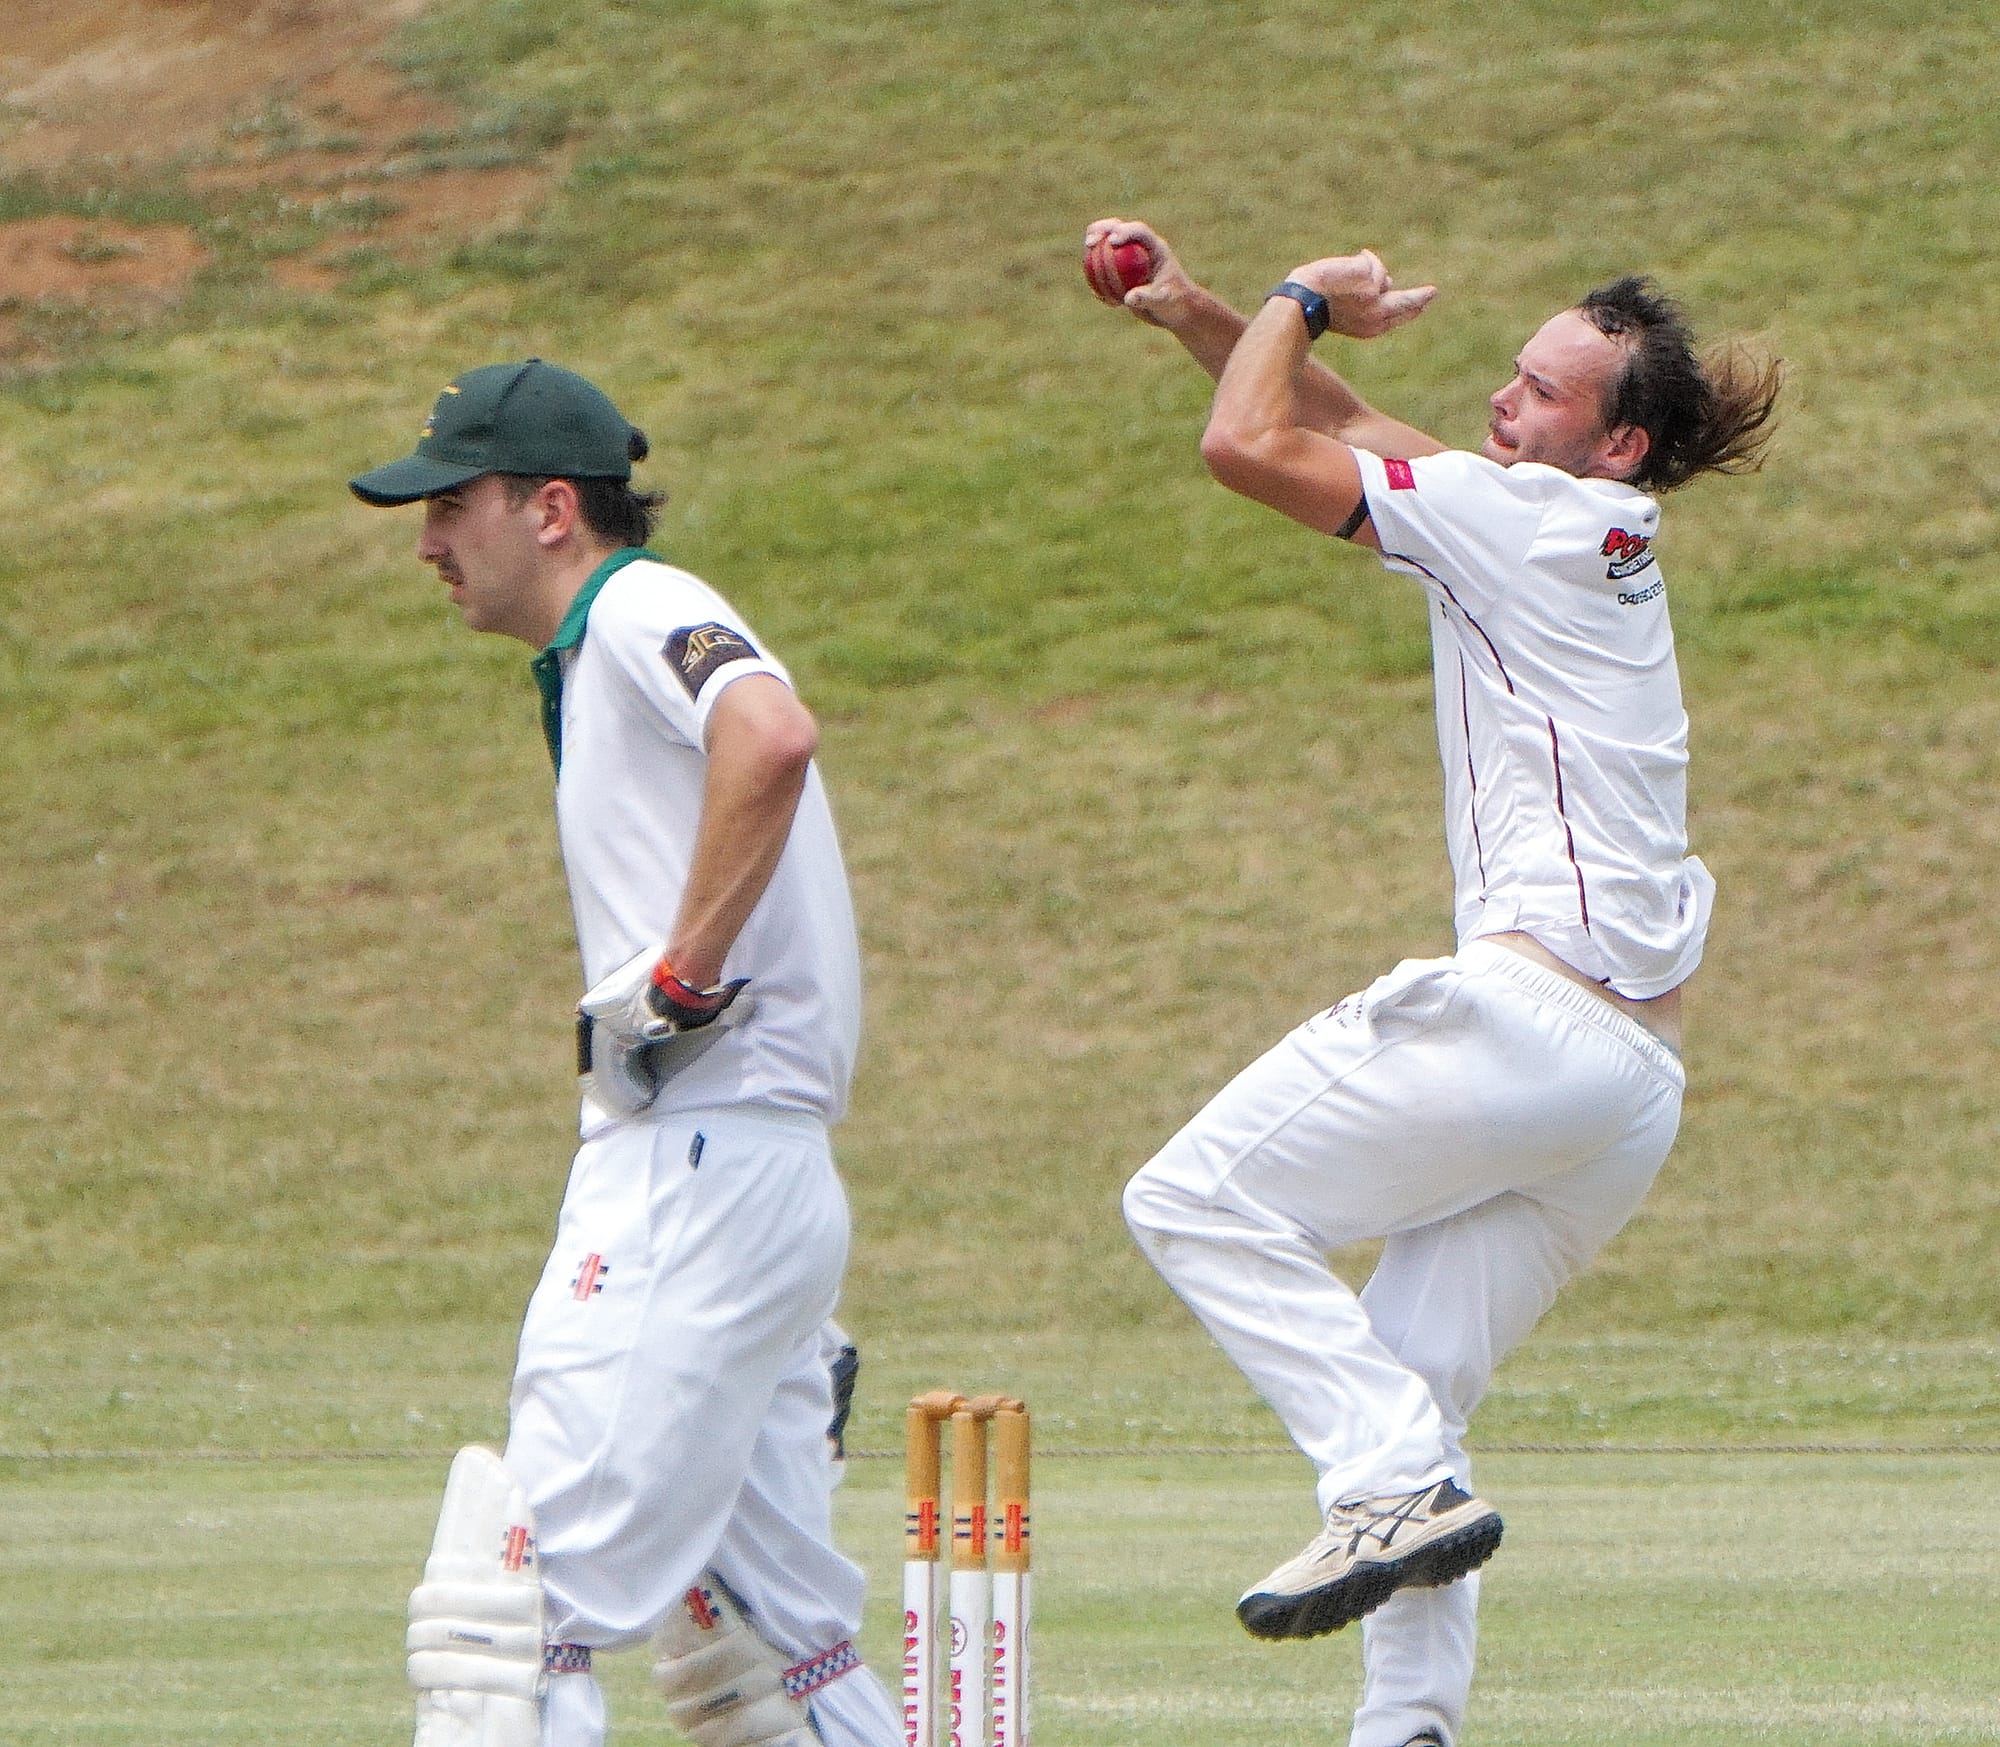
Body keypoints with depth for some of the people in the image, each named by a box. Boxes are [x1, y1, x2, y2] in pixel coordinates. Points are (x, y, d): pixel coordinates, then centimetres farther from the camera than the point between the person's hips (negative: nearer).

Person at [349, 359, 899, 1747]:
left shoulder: (643, 613, -7)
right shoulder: (599, 659, 23)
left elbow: (774, 735, -31)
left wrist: (680, 970, -24)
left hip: (700, 1166, -11)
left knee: (518, 1606, -14)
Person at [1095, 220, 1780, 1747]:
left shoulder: (1537, 515, -7)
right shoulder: (1598, 538, 20)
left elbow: (1251, 446, -8)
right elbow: (1352, 433, 30)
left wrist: (1298, 302, 9)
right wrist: (1196, 311, 22)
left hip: (1530, 1017, -10)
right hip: (1639, 1089, 10)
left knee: (1197, 1202, -3)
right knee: (1410, 1381, 10)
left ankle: (1403, 1485, -15)